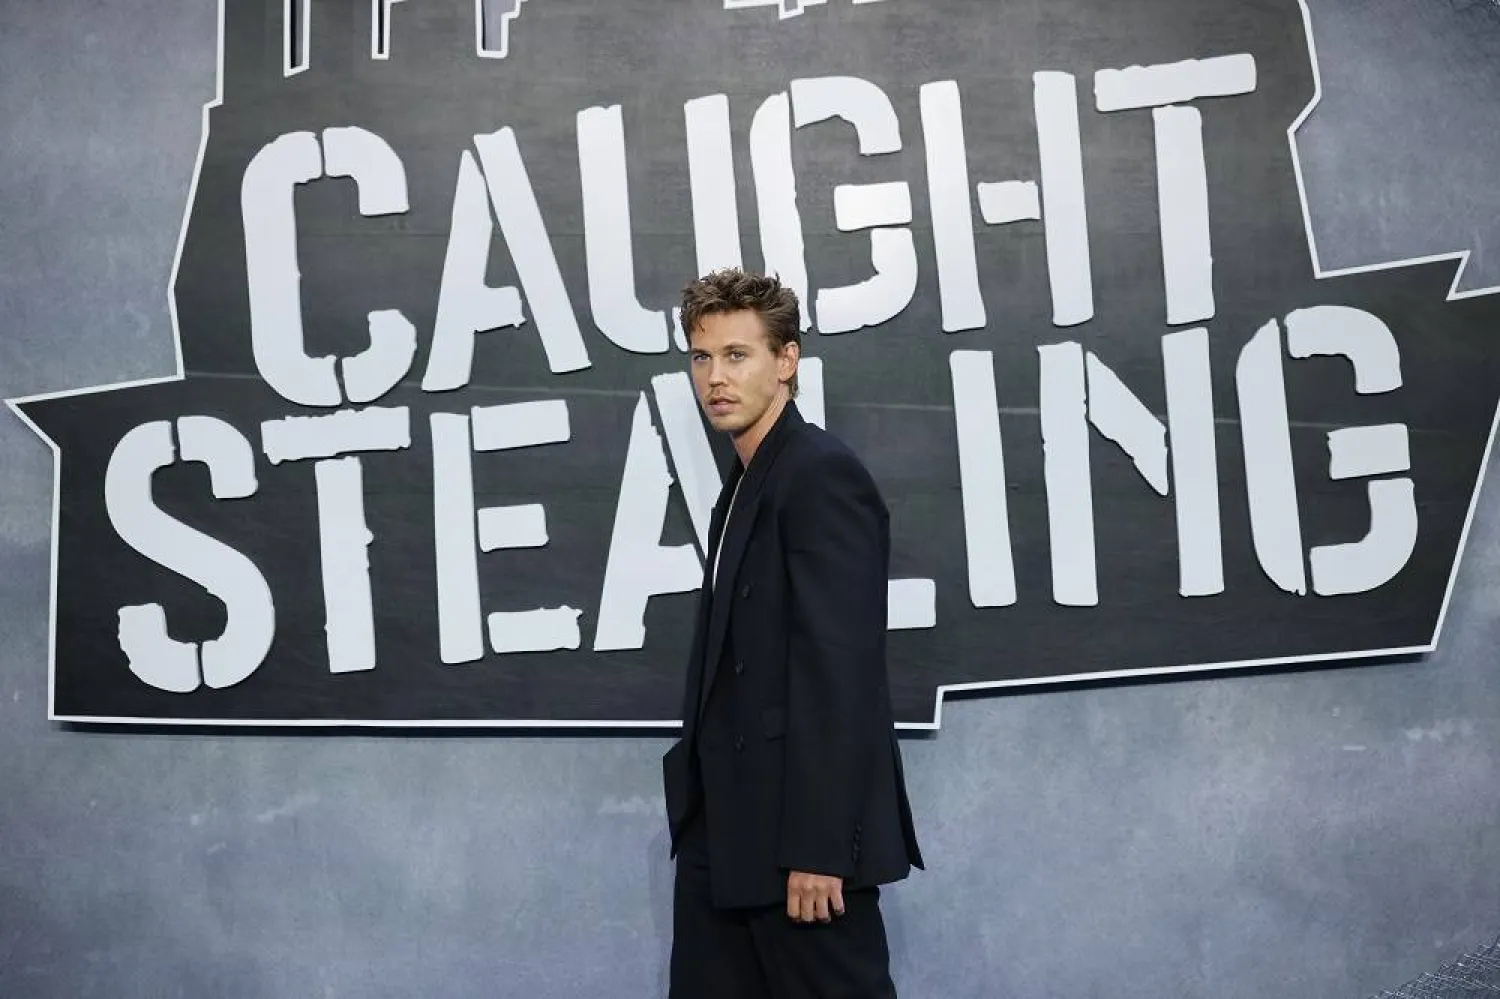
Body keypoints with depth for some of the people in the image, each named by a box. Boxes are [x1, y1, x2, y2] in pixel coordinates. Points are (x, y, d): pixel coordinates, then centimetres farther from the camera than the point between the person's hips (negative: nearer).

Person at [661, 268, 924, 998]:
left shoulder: (823, 475, -11)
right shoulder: (745, 483, 18)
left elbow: (840, 671, -19)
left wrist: (817, 845, -22)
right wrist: (697, 803, 11)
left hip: (798, 831, -9)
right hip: (726, 829, 9)